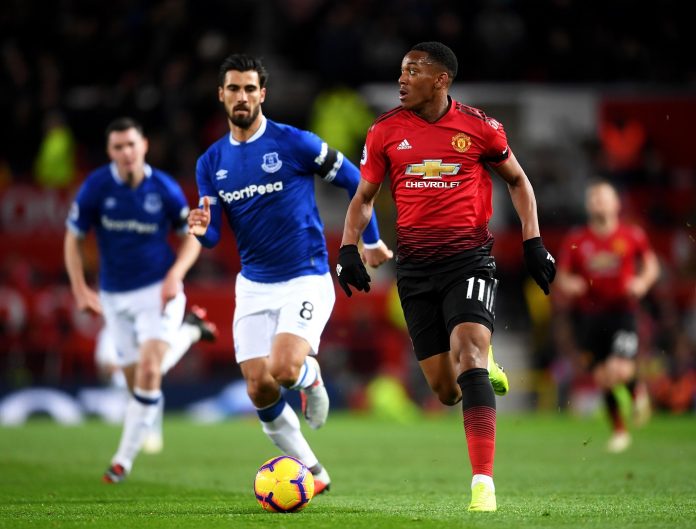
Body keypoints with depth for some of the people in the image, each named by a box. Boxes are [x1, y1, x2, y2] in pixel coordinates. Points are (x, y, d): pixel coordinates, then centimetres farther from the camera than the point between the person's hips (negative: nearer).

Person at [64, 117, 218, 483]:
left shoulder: (164, 189, -10)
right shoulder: (95, 187, -10)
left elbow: (191, 237, 3)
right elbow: (73, 239, 0)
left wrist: (175, 274, -14)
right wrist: (80, 289, -9)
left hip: (158, 291, -2)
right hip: (115, 297, 2)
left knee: (148, 371, -19)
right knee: (135, 380, 8)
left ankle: (125, 458, -6)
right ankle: (188, 335, 38)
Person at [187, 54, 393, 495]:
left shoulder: (295, 143, -9)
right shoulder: (211, 162, 5)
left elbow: (355, 182, 1)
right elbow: (213, 234, 5)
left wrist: (372, 240, 7)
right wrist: (201, 230, -19)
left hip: (306, 280, -5)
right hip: (254, 287, 5)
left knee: (282, 369, -26)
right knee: (259, 390, -2)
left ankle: (311, 375, 12)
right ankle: (313, 473, 15)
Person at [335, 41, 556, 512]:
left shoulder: (479, 127, -1)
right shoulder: (385, 131, 3)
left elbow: (517, 180, 13)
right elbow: (364, 197, 13)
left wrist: (533, 242, 5)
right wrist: (349, 249, -3)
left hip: (469, 260, -3)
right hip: (415, 268, 3)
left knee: (468, 354, -24)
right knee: (445, 390, 1)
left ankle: (483, 485, -26)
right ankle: (484, 367, 40)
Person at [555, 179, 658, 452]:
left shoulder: (632, 236, -1)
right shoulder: (575, 241, 1)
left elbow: (651, 264, 13)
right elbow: (562, 278, 8)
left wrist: (643, 282, -7)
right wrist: (568, 285, -15)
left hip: (621, 310, -2)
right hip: (589, 314, 2)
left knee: (619, 371, -21)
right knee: (602, 377, 2)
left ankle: (637, 391, 16)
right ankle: (619, 430, 22)